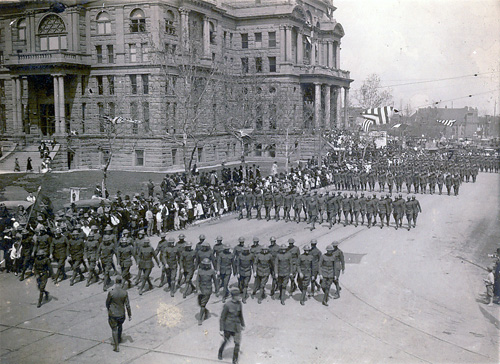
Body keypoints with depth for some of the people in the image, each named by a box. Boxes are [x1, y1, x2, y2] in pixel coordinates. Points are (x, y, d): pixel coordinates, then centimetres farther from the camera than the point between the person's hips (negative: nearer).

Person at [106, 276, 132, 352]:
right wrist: (130, 315, 2)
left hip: (112, 314, -3)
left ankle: (116, 347, 6)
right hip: (121, 314, 3)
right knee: (120, 326, 29)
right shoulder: (124, 292, -14)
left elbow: (107, 303, -4)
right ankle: (119, 339, 47)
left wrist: (108, 309, 18)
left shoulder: (111, 292, -20)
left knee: (114, 329, 8)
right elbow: (127, 305, -8)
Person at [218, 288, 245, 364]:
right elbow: (222, 318, -12)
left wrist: (243, 325, 20)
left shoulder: (239, 304, -3)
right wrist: (221, 330, -12)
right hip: (228, 327, -3)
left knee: (237, 343, -3)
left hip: (236, 327, 3)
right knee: (226, 341, 17)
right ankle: (220, 352, 49)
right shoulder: (227, 305, -18)